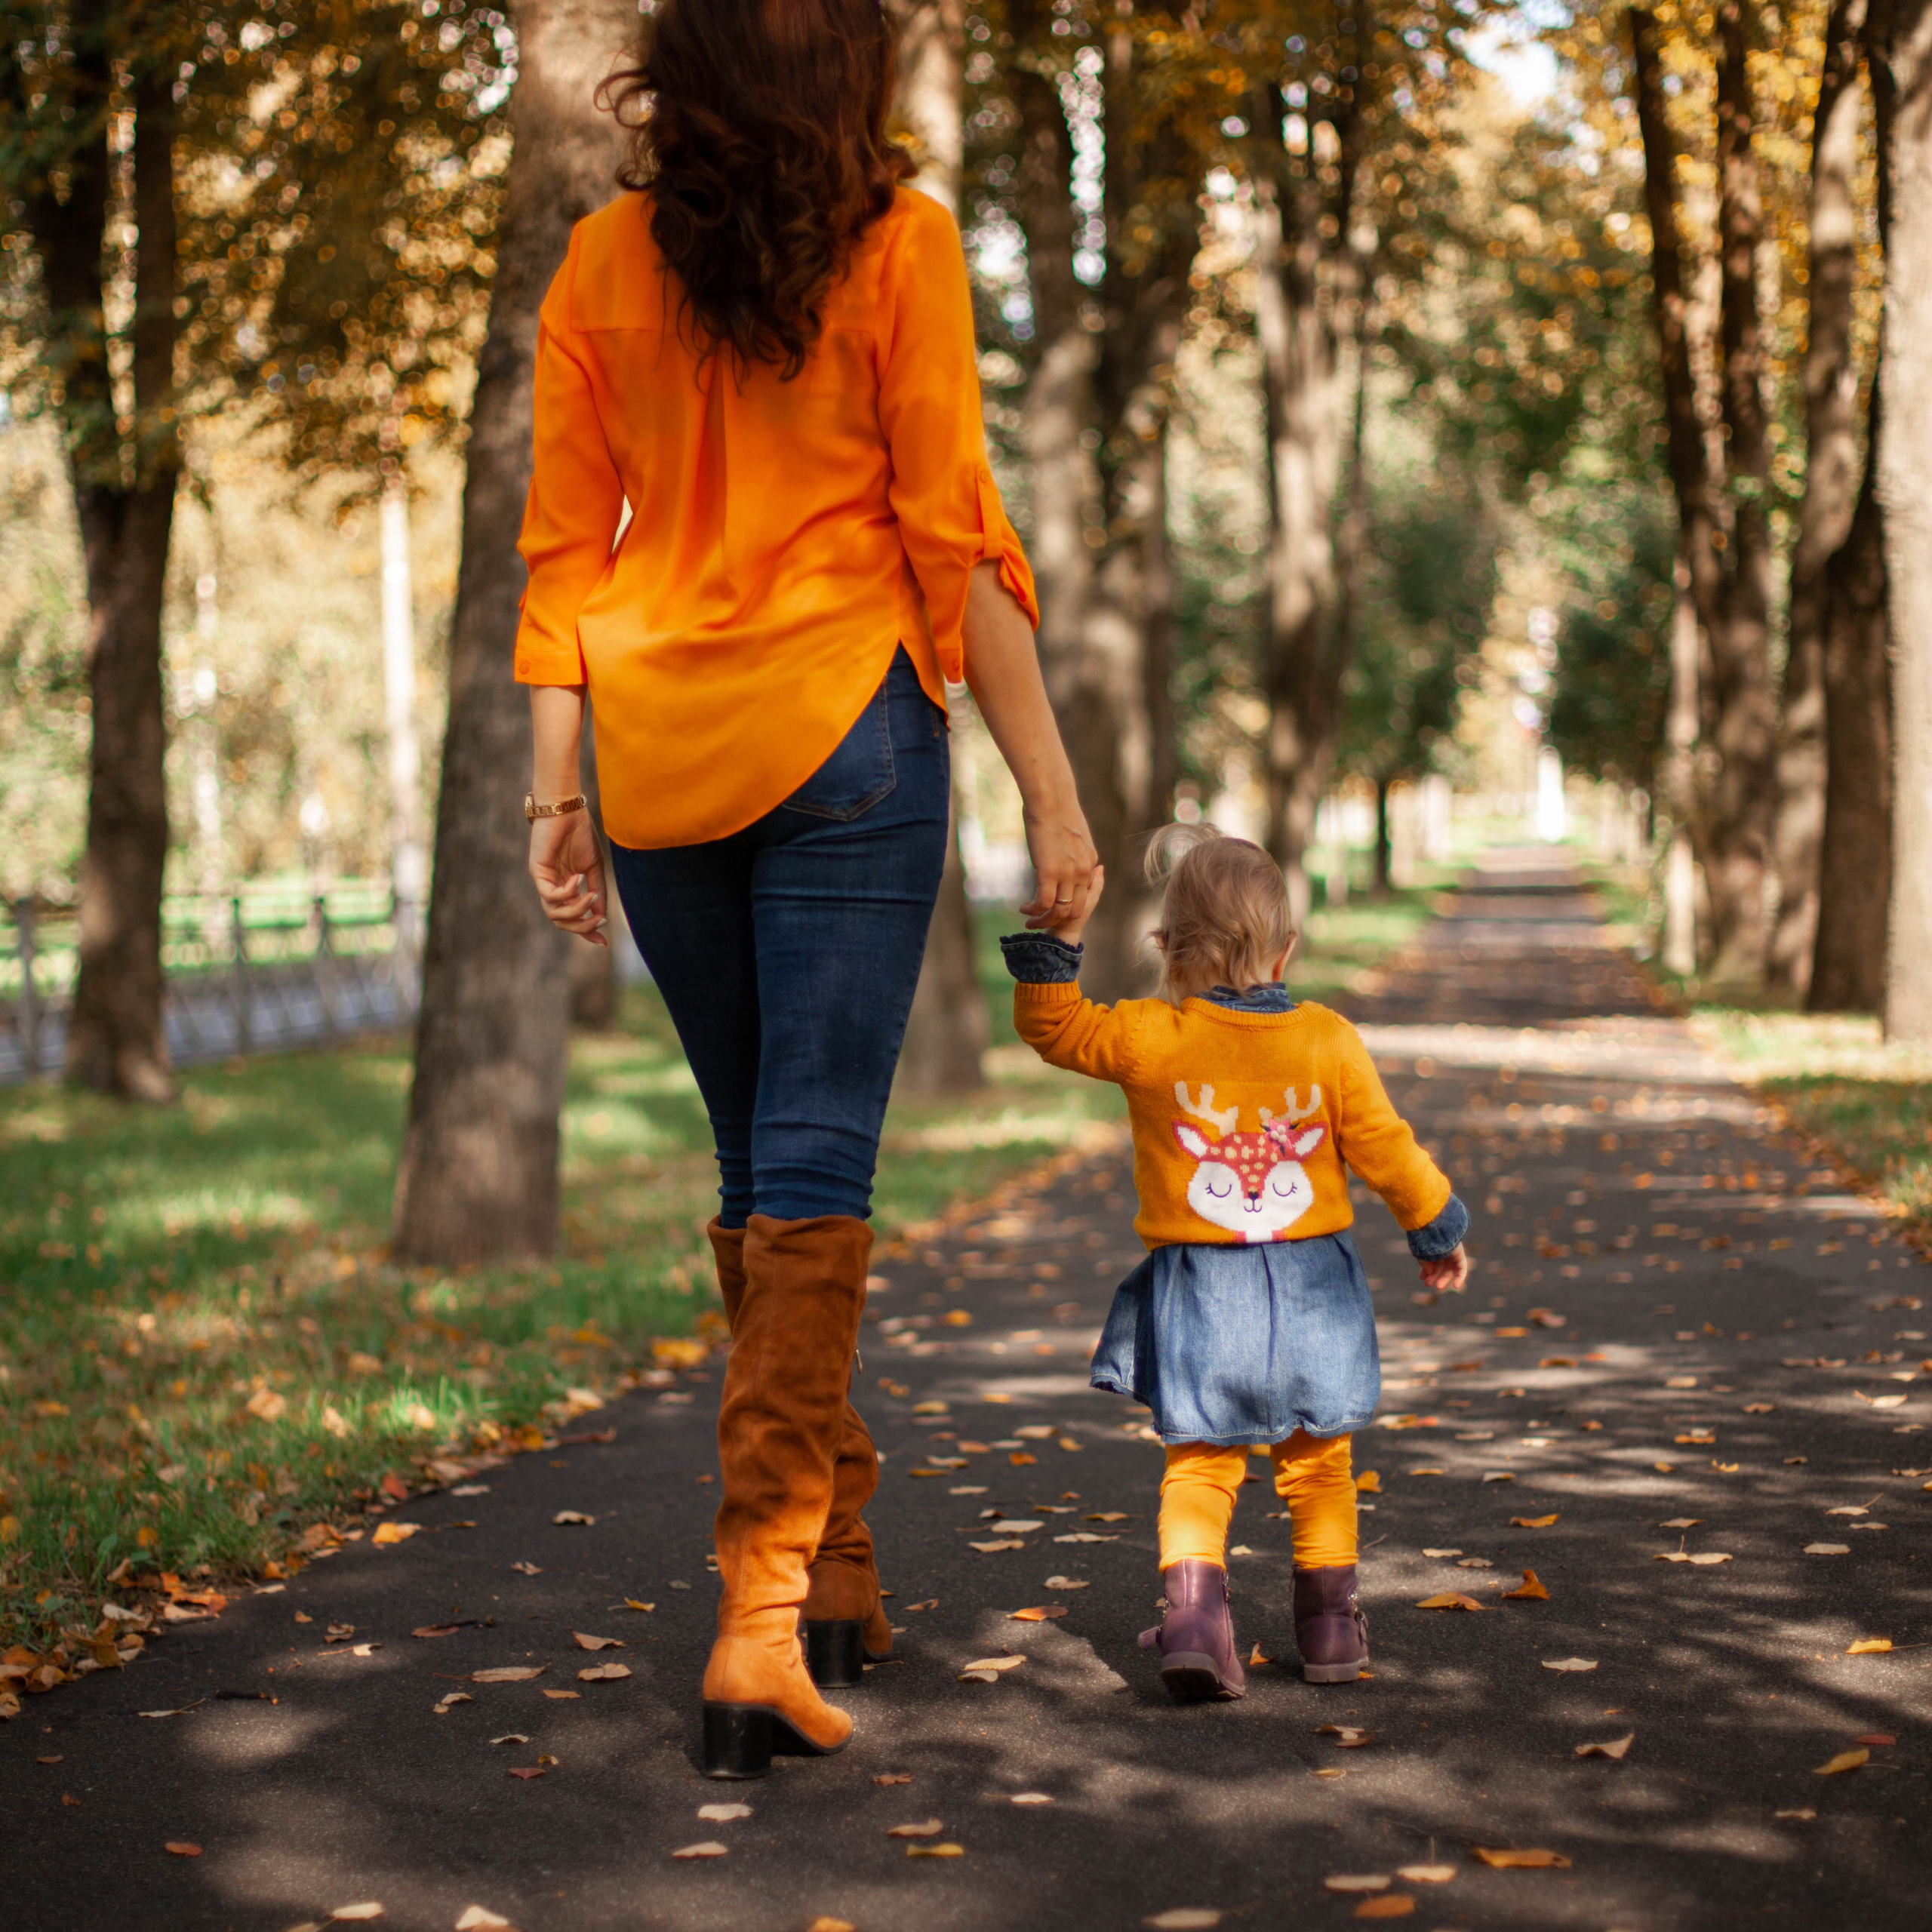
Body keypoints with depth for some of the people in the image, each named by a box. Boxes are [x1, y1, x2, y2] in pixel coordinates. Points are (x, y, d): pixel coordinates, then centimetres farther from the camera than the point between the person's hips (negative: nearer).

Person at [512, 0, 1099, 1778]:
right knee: (815, 1176, -5)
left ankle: (838, 1573, 24)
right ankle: (764, 1610, -14)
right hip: (843, 730, -4)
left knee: (763, 1171, 16)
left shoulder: (603, 264, 8)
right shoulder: (896, 243, -2)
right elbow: (952, 536, -6)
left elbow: (566, 549, 6)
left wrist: (555, 786, 10)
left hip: (662, 757, 4)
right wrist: (1050, 786, -2)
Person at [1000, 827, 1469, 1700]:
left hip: (1197, 1291, -1)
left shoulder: (1148, 1039, -10)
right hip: (1309, 1288, 1)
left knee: (1199, 1462, 9)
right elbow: (1387, 1153, 0)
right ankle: (1329, 1619, 22)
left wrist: (1060, 936, -1)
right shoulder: (1329, 1042, -6)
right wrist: (1440, 1232, 14)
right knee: (1317, 1460, 18)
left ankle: (1191, 1596, -12)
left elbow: (1051, 1025, 1)